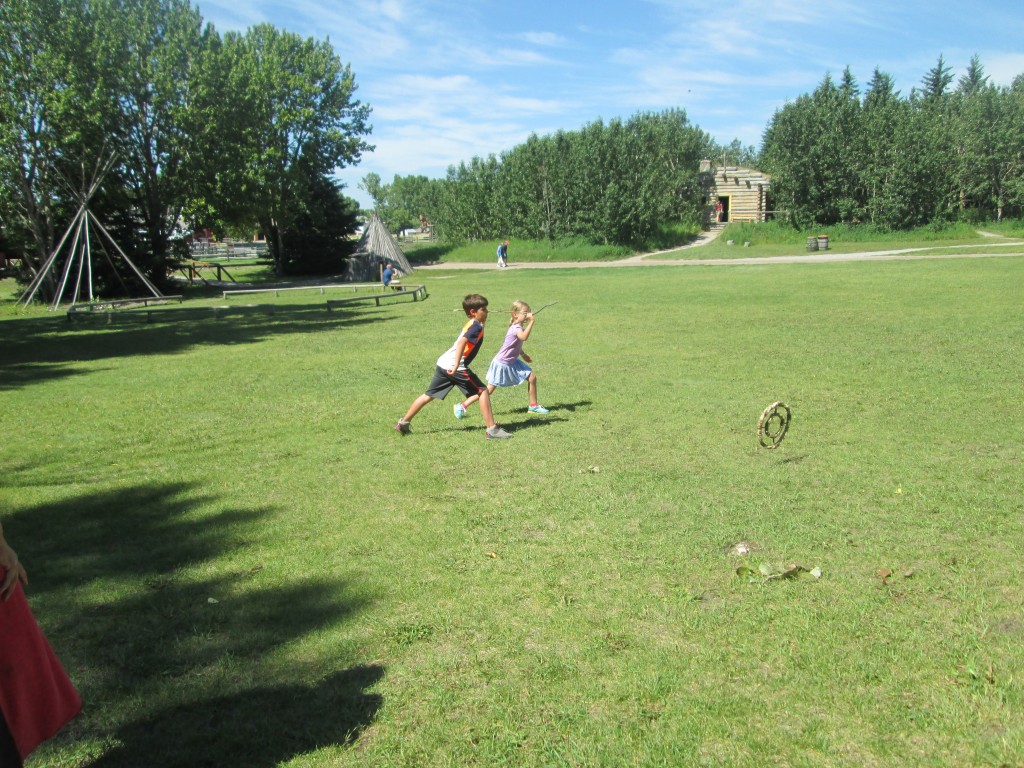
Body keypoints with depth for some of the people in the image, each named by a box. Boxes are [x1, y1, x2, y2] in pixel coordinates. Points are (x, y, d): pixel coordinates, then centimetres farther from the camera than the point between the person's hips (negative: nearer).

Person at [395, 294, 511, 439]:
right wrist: (456, 366, -29)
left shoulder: (469, 325, 20)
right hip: (454, 366, -9)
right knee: (483, 392, -4)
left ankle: (403, 423, 24)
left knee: (429, 395, 18)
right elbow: (462, 342, -23)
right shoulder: (477, 326, -8)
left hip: (443, 363, 9)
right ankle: (492, 430, -6)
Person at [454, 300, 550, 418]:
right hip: (501, 364, -9)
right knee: (488, 390, -5)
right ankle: (462, 405, 5)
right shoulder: (516, 328, -24)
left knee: (532, 377, 3)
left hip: (512, 363, 9)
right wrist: (531, 322, -47)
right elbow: (524, 337, -48)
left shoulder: (519, 327, 5)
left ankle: (533, 406, 18)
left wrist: (523, 355, 29)